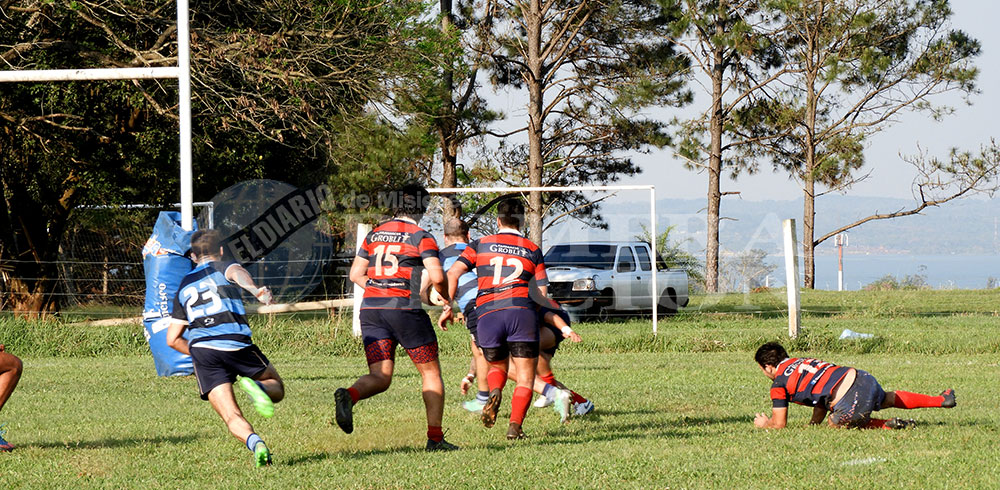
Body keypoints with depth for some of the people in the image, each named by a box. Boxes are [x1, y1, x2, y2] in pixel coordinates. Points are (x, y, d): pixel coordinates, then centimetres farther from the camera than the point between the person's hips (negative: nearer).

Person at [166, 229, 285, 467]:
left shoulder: (184, 287, 28)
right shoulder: (223, 268, 16)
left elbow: (172, 339, 26)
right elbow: (237, 273, -13)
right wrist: (255, 290, -33)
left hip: (200, 349, 2)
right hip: (237, 345, -2)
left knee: (232, 417, -1)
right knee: (276, 388, 17)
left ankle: (254, 442, -33)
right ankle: (254, 386, -18)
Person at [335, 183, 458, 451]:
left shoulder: (374, 235, 14)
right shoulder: (421, 236, -2)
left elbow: (355, 274, 16)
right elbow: (437, 276, -12)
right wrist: (446, 300, 7)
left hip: (371, 309, 4)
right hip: (405, 309, -4)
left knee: (380, 377, 1)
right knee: (431, 372, 9)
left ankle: (349, 396, -31)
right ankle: (435, 437, 6)